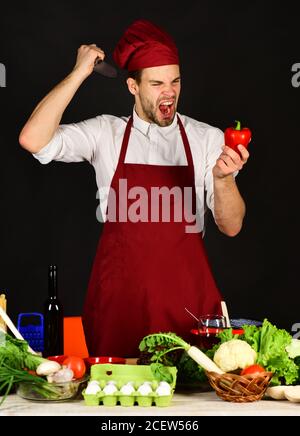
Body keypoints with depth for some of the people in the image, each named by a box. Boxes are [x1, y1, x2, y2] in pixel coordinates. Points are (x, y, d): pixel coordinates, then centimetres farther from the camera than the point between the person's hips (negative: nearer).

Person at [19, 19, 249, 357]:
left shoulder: (207, 139, 2)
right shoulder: (106, 133, 1)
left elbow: (231, 227, -1)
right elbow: (33, 140, -13)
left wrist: (223, 178, -21)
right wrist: (79, 73, -10)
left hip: (187, 297, 1)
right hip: (119, 297, 0)